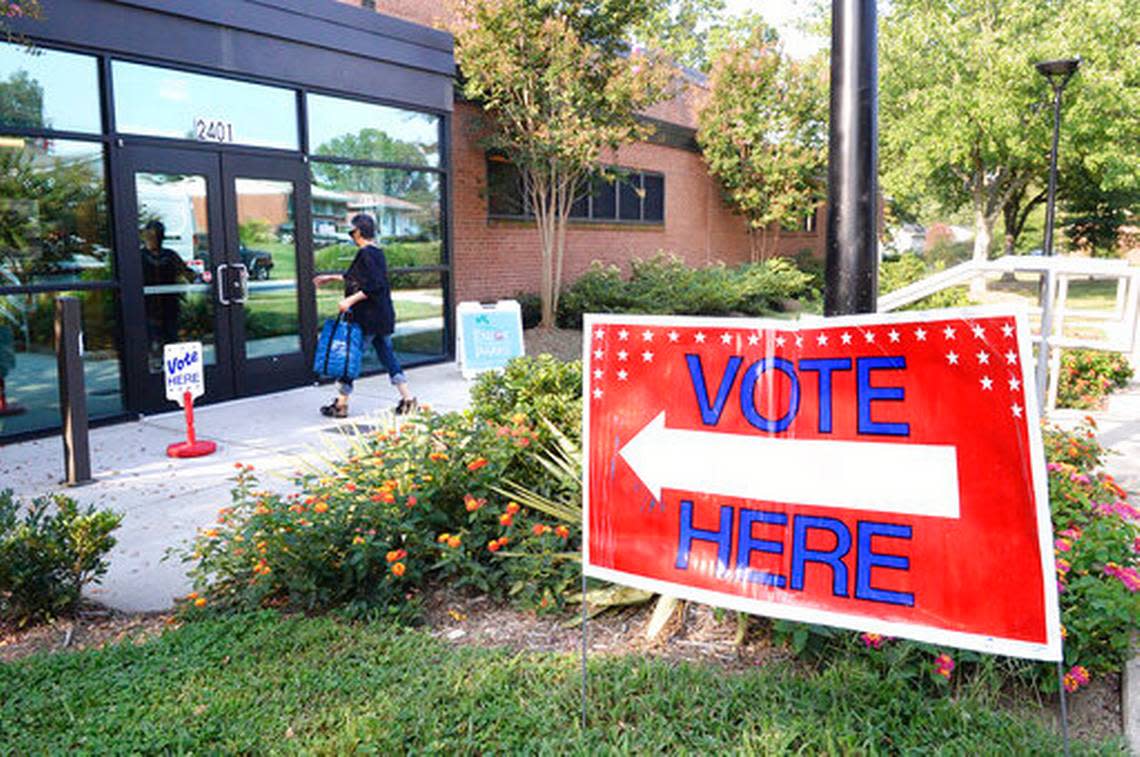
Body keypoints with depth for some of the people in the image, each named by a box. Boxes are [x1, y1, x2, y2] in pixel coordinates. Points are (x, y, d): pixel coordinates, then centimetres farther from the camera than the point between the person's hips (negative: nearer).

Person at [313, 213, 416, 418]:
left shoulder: (365, 254, -15)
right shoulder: (378, 253, 14)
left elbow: (374, 285, -24)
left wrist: (351, 300, -23)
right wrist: (332, 277, 33)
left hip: (367, 317, -9)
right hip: (384, 316, 9)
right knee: (387, 355, 12)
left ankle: (341, 404, 11)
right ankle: (407, 397, 8)